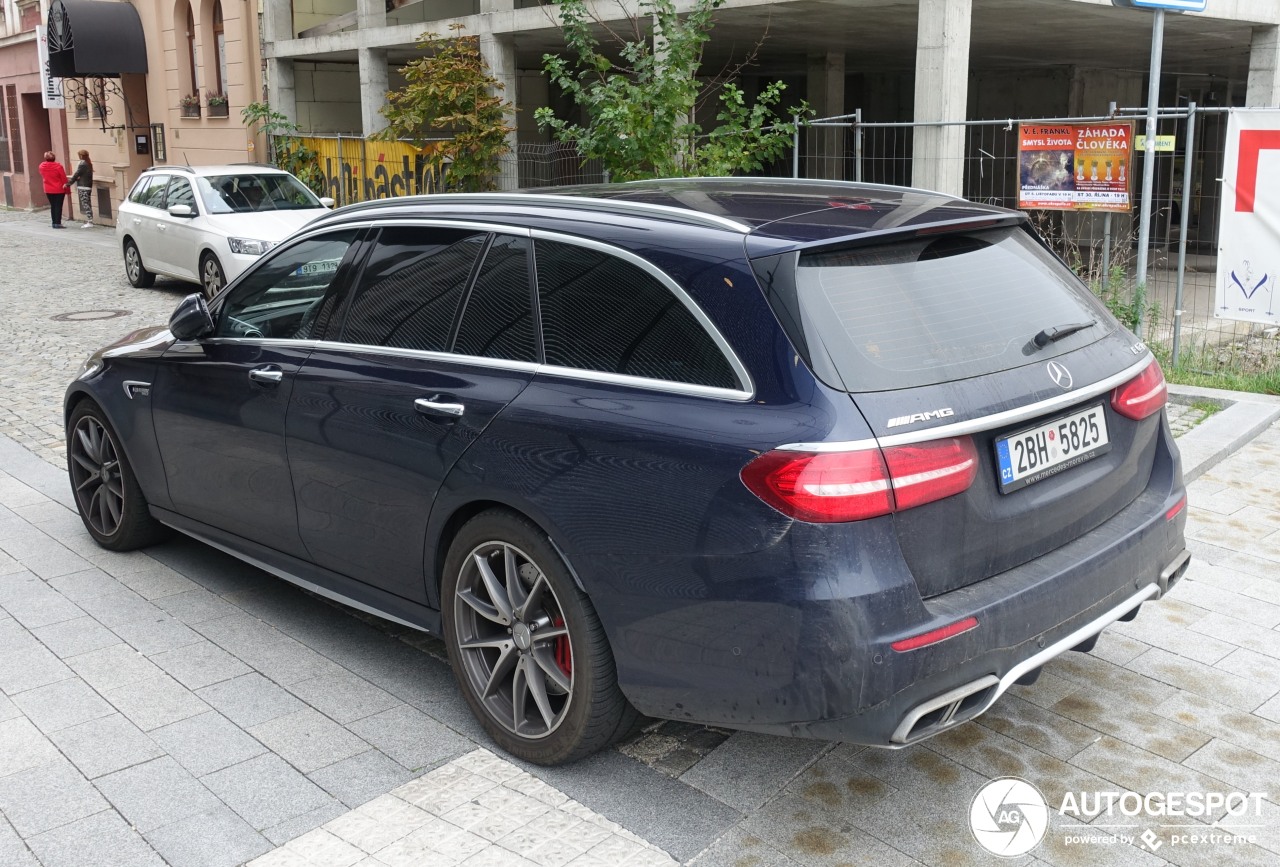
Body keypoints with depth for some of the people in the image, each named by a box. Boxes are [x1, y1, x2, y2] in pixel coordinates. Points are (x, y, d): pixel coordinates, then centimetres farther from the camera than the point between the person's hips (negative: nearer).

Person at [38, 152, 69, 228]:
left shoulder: (42, 166, -3)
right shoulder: (58, 166, -17)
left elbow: (42, 176, 11)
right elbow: (64, 178, -11)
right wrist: (66, 187, -1)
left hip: (48, 190, 4)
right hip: (59, 189, -4)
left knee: (52, 206, 14)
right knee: (58, 206, 0)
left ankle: (54, 223, 16)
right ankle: (58, 223, -4)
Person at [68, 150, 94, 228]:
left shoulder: (82, 165, -14)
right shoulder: (89, 164, 11)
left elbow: (76, 175, -13)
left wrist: (68, 184, -7)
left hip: (83, 187, -9)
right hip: (89, 186, 9)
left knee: (85, 204, -8)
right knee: (88, 204, 11)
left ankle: (89, 222, -10)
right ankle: (88, 221, 15)